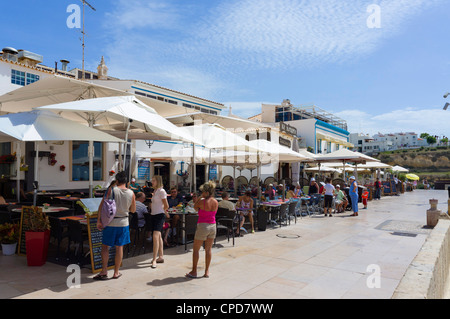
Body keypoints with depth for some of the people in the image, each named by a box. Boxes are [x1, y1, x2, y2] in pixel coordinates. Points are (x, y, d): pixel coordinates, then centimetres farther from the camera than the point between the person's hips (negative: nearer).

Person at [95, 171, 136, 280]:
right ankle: (116, 273, 18)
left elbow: (101, 205, -8)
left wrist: (99, 220, -2)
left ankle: (104, 272, 10)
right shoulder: (131, 193, -2)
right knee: (119, 247, 9)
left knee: (105, 246, 10)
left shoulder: (111, 190, -9)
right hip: (123, 223, 2)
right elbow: (133, 210, 7)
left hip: (110, 222, -2)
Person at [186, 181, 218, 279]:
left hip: (203, 226, -6)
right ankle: (207, 272, 18)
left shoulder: (202, 201, -17)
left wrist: (201, 197, 0)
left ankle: (194, 271, 16)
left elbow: (195, 208, 1)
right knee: (208, 249, 14)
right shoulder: (216, 202, 0)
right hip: (212, 226, 6)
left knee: (196, 249, 9)